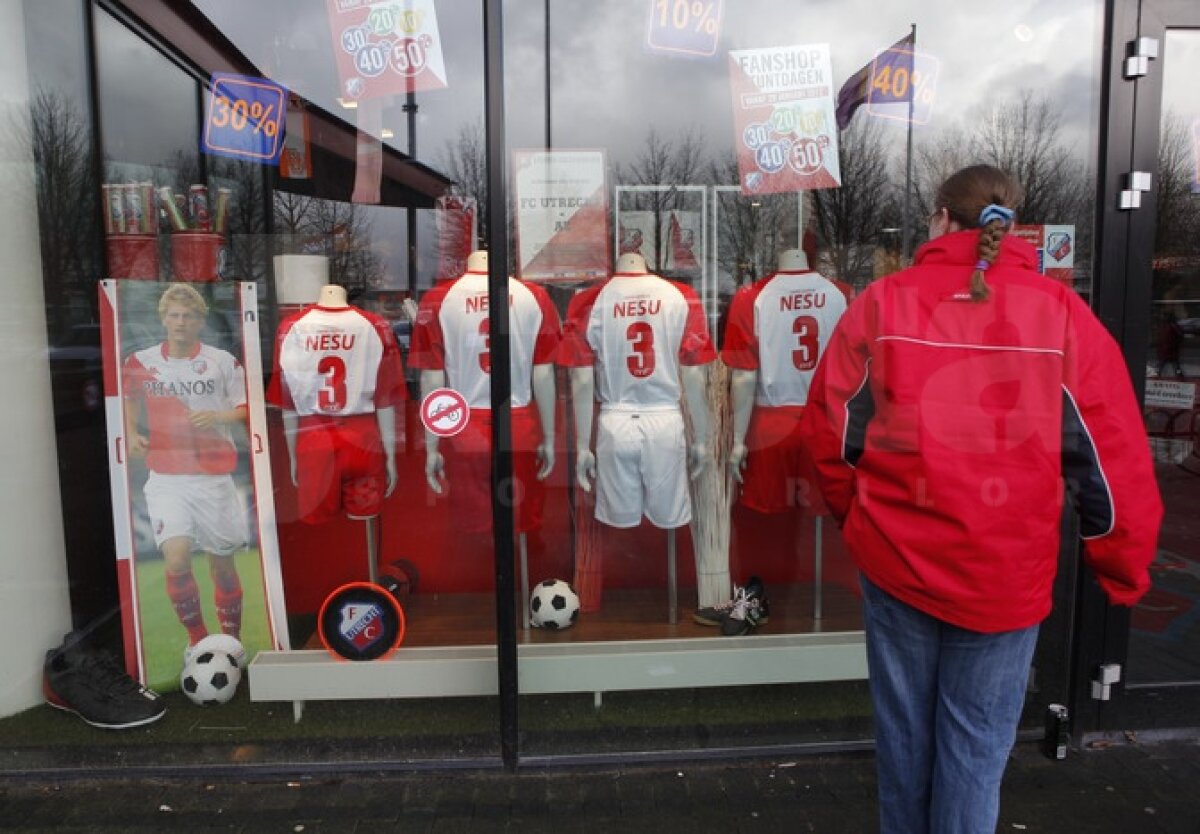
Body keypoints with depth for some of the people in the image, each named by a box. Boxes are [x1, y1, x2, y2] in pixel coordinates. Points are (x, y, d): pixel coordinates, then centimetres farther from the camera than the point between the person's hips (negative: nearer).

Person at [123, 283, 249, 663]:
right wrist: (131, 434, 3)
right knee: (177, 560, -16)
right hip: (166, 478, 1)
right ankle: (197, 640, 6)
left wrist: (217, 417, -15)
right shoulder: (140, 362, 6)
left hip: (214, 478, -1)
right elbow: (129, 403, 21)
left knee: (222, 563, 6)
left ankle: (232, 642, 26)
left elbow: (248, 410, 4)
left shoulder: (223, 361, 1)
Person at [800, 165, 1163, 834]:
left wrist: (854, 514, 17)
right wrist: (1123, 568, 9)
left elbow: (831, 429, 0)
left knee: (904, 725, 19)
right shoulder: (1062, 314, -6)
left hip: (895, 557, 1)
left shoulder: (882, 302, -5)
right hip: (1006, 572, -1)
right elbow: (1114, 458, -4)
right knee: (976, 740, 14)